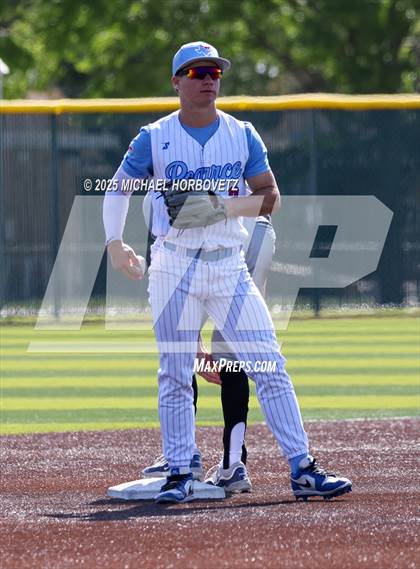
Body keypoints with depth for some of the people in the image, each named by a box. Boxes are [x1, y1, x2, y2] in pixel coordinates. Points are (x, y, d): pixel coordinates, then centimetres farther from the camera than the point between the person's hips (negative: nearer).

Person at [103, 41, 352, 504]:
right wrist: (114, 244, -5)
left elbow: (270, 198, 3)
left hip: (229, 266, 1)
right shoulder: (156, 137, 2)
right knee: (175, 374, 1)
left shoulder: (241, 135, 5)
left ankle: (302, 469, -4)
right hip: (174, 268, -1)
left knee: (269, 367, -5)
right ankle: (179, 474, 9)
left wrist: (222, 208, -14)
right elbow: (119, 187, 10)